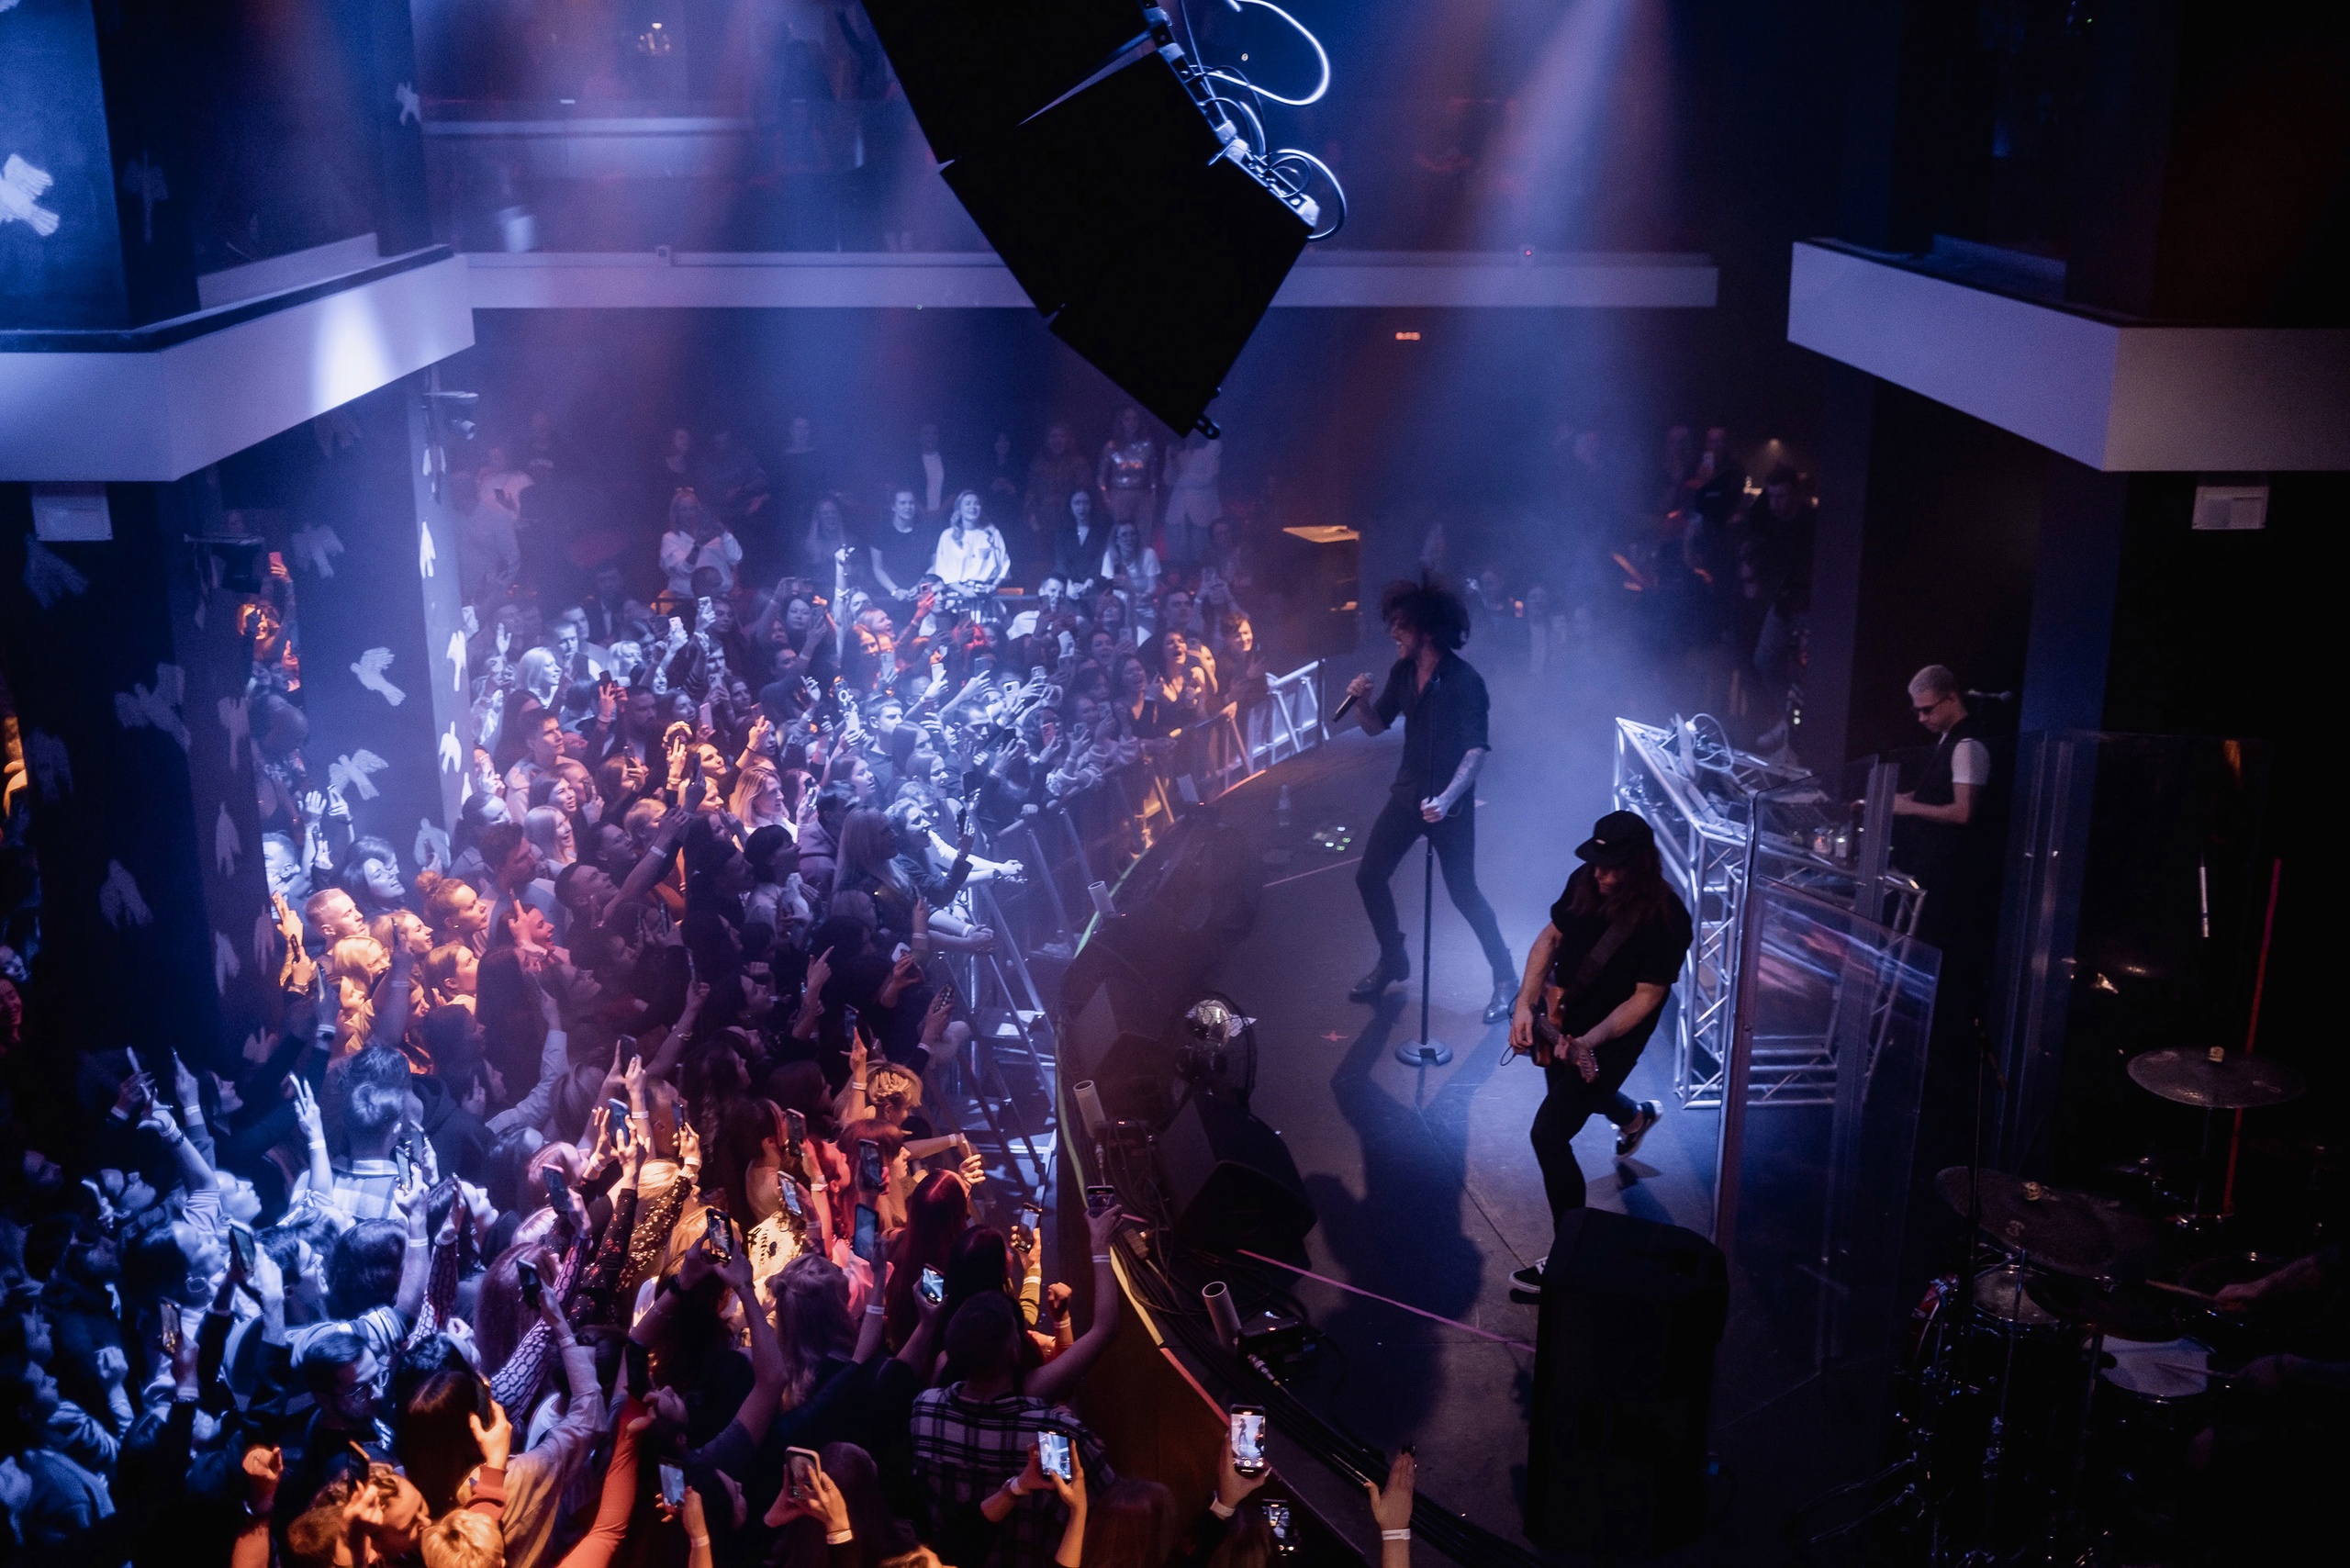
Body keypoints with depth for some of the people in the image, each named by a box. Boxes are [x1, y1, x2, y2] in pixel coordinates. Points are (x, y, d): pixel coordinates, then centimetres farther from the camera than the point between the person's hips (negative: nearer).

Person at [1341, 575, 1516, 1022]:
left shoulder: (1464, 680, -19)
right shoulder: (1403, 672, 1)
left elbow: (1477, 749, -22)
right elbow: (1376, 726, 10)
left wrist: (1447, 798, -34)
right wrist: (1361, 701, -12)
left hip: (1451, 802, -7)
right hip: (1407, 791, 7)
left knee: (1462, 891, -3)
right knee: (1369, 876, 7)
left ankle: (1506, 977, 14)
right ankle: (1392, 960, 27)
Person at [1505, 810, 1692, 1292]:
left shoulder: (1665, 919, -27)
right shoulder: (1585, 882, -10)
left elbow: (1647, 996, -24)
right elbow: (1550, 938, 1)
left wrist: (1589, 1041, -34)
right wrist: (1526, 1004, -11)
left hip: (1612, 1036, -7)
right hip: (1560, 1021, 7)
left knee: (1549, 1134, -11)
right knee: (1566, 1090, 32)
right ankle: (1636, 1116, 64)